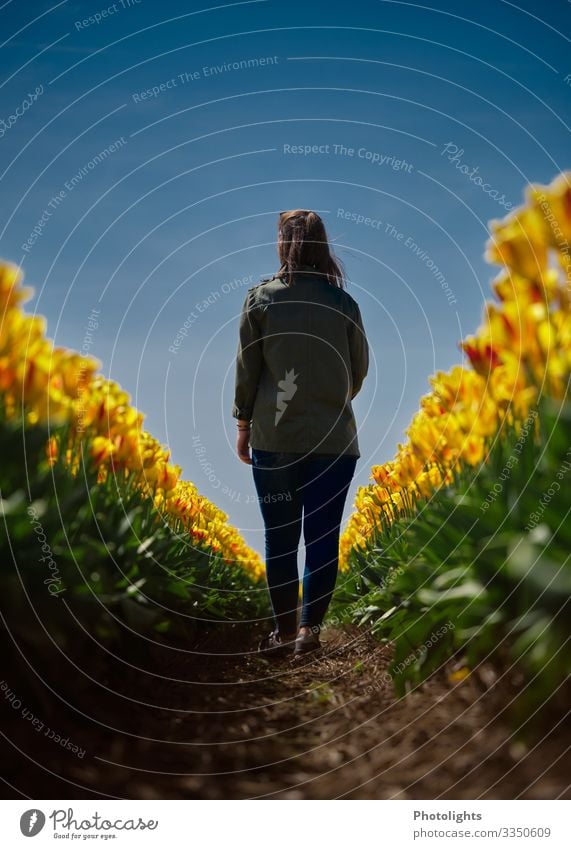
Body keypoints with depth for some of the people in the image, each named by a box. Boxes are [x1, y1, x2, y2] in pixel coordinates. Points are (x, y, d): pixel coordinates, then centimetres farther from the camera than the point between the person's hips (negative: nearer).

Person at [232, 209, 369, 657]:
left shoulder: (260, 298, -1)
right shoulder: (343, 302, 2)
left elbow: (246, 368, 0)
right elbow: (360, 368, 10)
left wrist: (243, 426, 9)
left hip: (274, 438, 0)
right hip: (334, 438, 0)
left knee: (280, 538, 8)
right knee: (323, 537, 5)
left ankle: (285, 630, 13)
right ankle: (309, 627, 1)